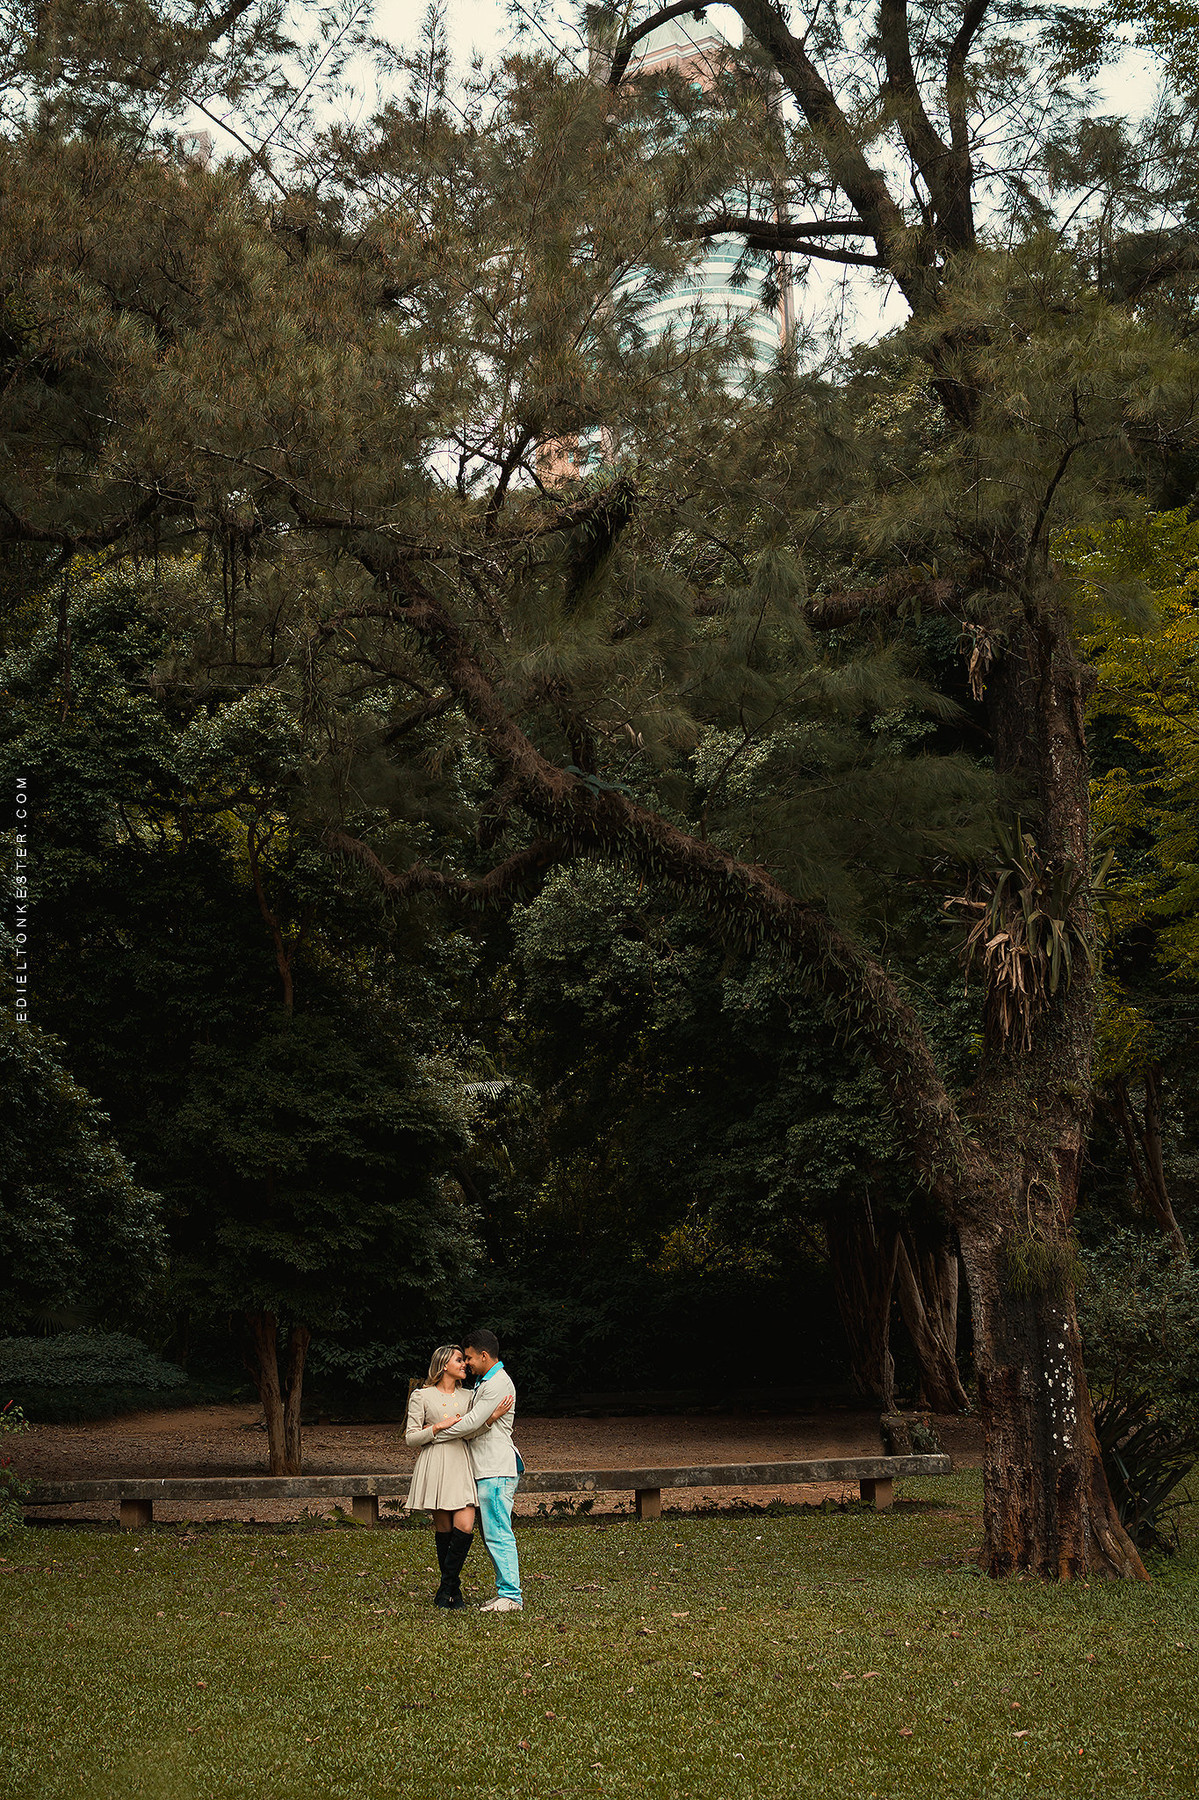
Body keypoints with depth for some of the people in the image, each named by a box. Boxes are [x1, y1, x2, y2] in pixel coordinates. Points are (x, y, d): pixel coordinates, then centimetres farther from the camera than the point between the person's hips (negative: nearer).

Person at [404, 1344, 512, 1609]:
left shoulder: (467, 1396, 17)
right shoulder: (422, 1396, 6)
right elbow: (411, 1438, 3)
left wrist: (493, 1416, -11)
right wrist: (440, 1426, -8)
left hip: (462, 1463, 3)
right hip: (435, 1465, -3)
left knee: (464, 1527, -11)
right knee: (443, 1527, 1)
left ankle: (447, 1588, 1)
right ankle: (451, 1588, 15)